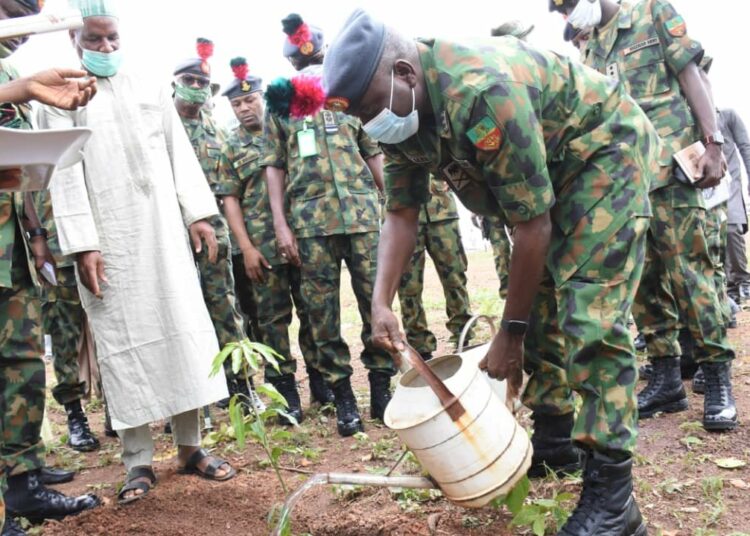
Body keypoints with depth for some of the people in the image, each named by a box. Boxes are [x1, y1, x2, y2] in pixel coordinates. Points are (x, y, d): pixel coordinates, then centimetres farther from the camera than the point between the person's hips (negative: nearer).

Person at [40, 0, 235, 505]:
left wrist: (199, 213, 3)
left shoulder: (150, 91, 16)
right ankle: (139, 460, 6)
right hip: (107, 239, -3)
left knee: (184, 328, 1)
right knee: (124, 338, -1)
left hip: (163, 231, 3)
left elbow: (180, 153, 13)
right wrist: (81, 243, -11)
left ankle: (190, 445, 11)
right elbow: (65, 173, -2)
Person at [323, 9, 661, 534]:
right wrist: (381, 303, -16)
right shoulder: (400, 115, -9)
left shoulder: (481, 92, -37)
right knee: (538, 300, 8)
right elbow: (402, 212, -4)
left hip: (607, 149, -9)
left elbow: (534, 223, -32)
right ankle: (555, 437, 24)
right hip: (546, 170, 9)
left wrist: (511, 331, -23)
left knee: (591, 313, -18)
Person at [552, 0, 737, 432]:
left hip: (671, 162, -5)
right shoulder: (589, 52, 20)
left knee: (690, 267, -9)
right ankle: (667, 377, 11)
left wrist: (714, 144, -12)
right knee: (643, 276, 4)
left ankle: (718, 379, -1)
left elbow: (691, 76, -1)